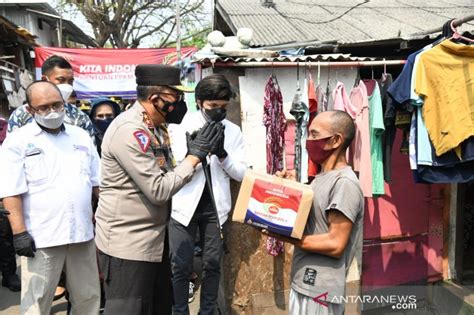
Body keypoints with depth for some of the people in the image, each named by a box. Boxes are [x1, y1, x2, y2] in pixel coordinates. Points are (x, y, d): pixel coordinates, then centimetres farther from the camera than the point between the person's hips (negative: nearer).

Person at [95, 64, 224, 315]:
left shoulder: (155, 127, 8)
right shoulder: (129, 130, -22)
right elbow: (159, 191, -24)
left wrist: (194, 152, 2)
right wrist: (195, 156, -17)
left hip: (153, 240, 10)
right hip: (127, 244, -9)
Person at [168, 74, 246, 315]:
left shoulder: (233, 131, 3)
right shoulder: (183, 125, -3)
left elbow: (241, 174, -1)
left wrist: (222, 154, -17)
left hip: (215, 205, 2)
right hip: (185, 204, -2)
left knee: (213, 264, 10)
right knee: (181, 266, 4)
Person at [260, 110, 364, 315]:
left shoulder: (344, 183, -18)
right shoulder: (322, 177, 10)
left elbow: (335, 244, -23)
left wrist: (283, 236, -21)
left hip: (320, 291, -9)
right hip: (303, 283, 9)